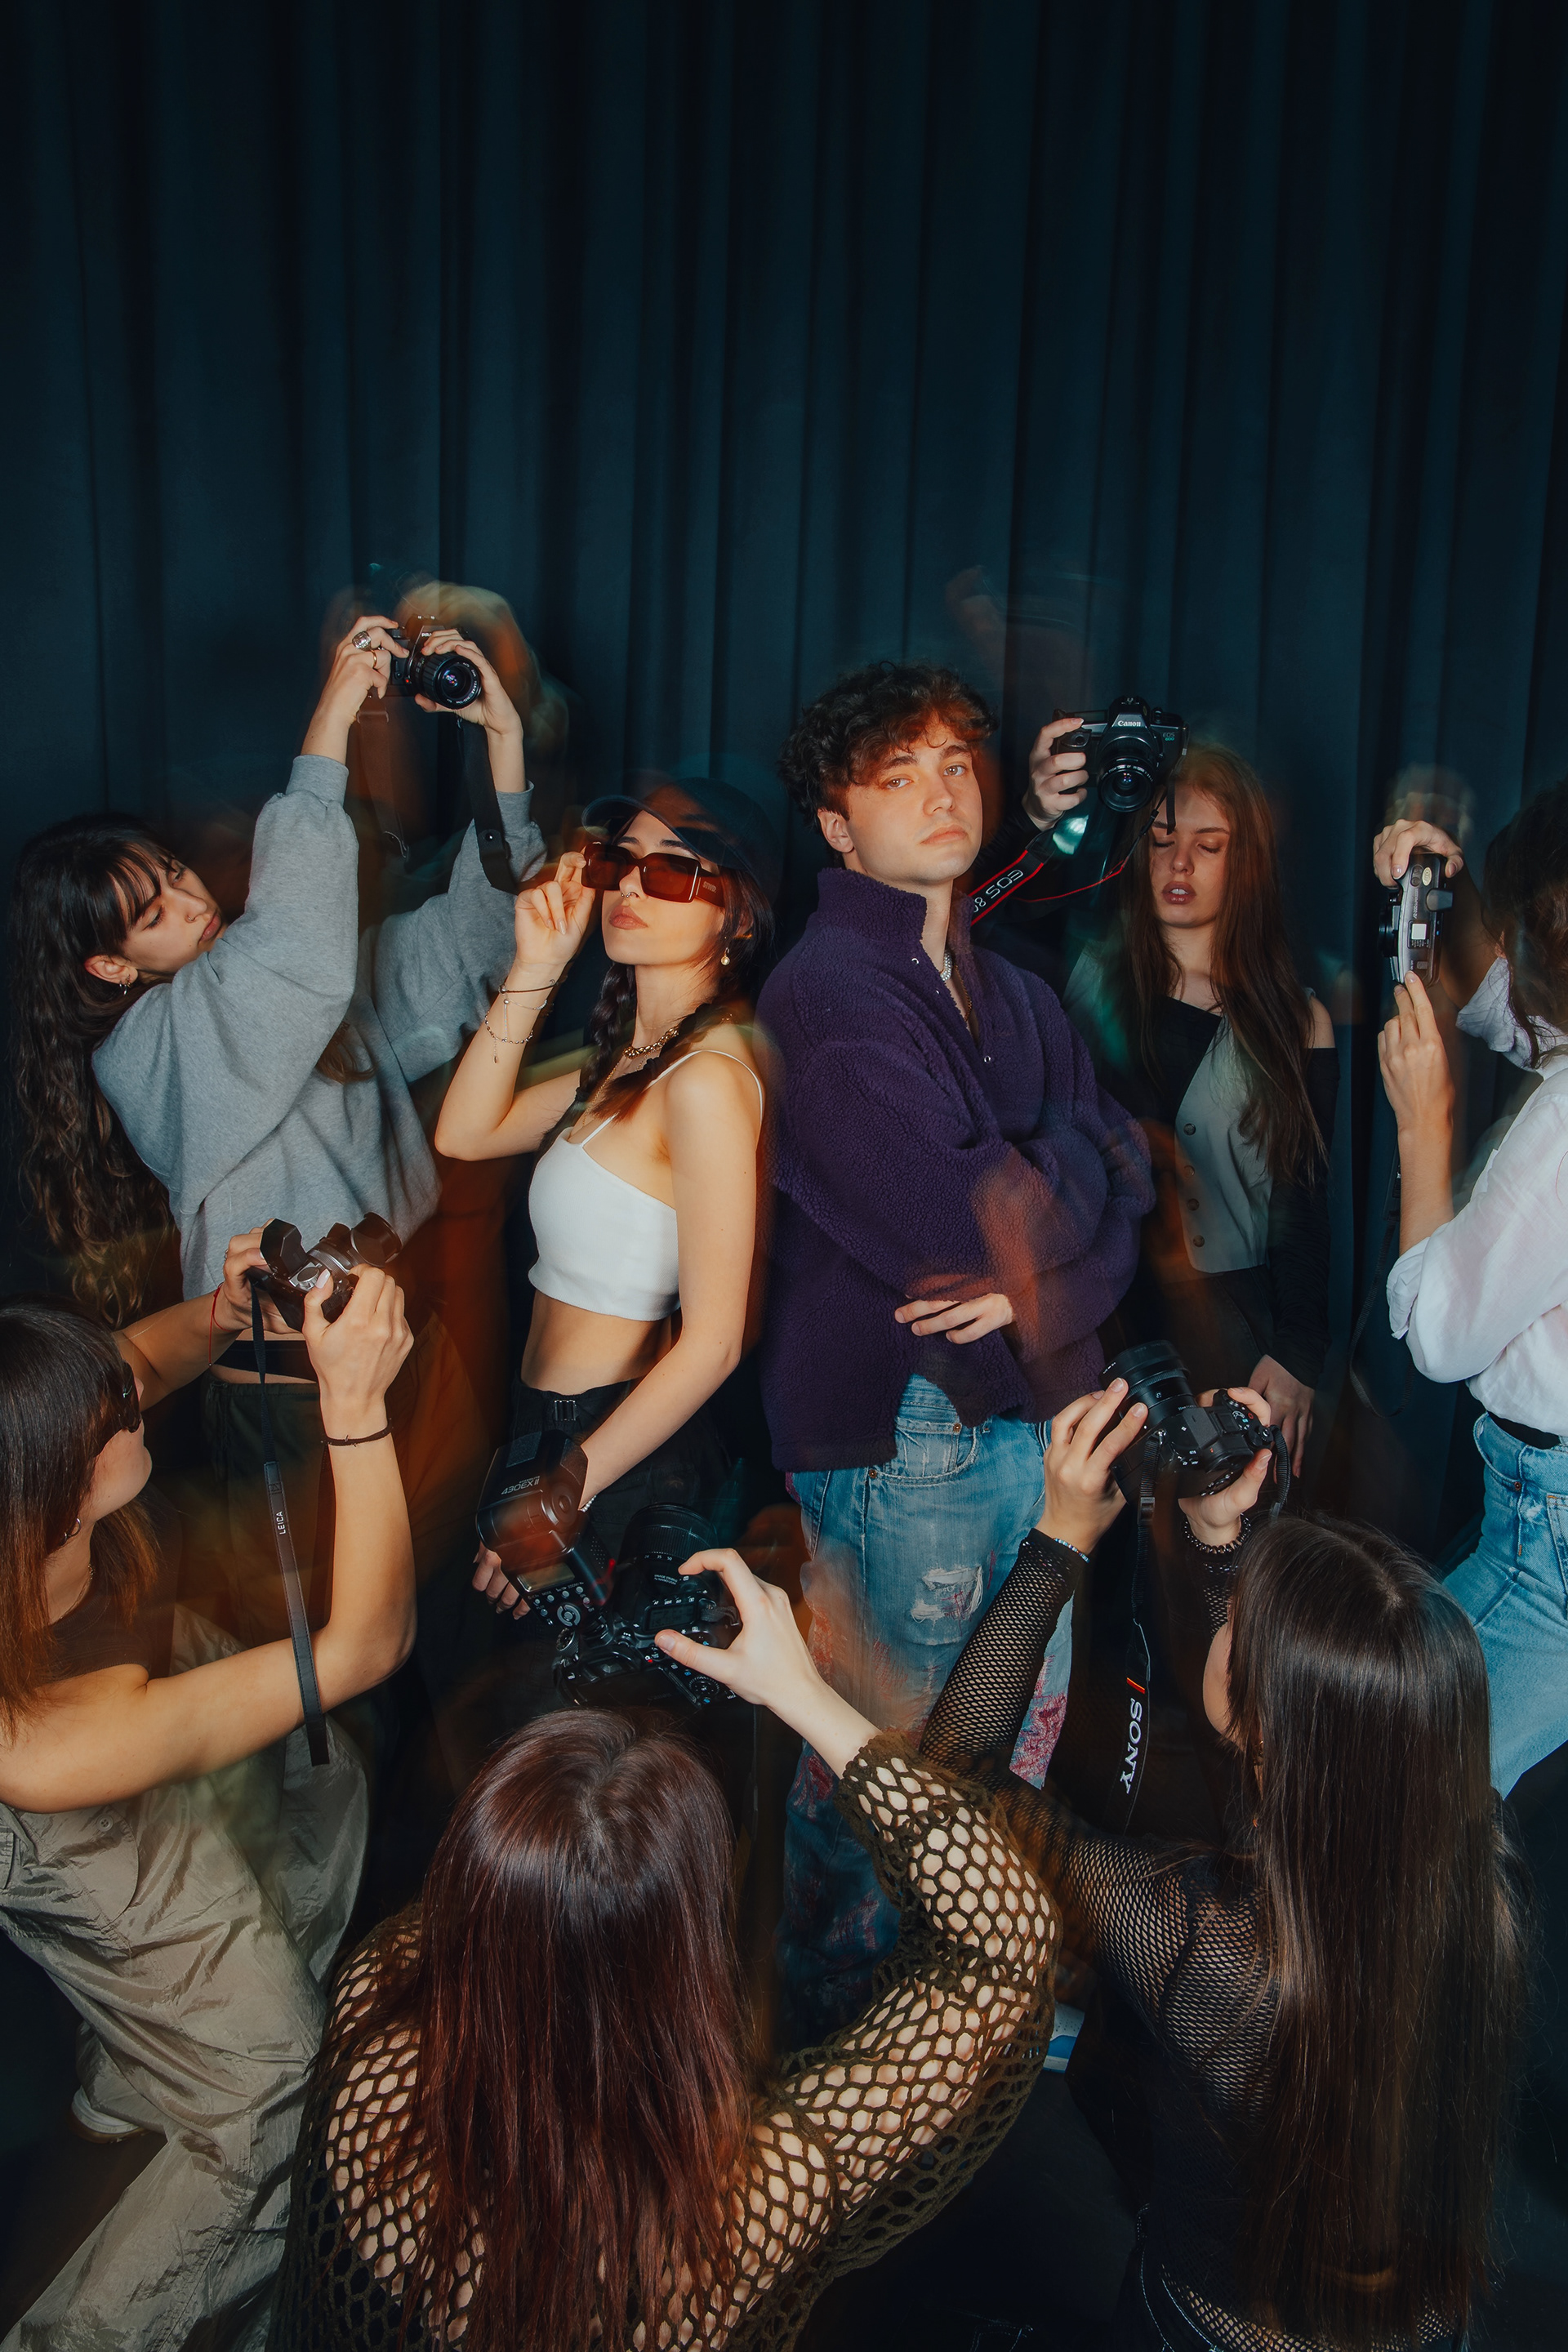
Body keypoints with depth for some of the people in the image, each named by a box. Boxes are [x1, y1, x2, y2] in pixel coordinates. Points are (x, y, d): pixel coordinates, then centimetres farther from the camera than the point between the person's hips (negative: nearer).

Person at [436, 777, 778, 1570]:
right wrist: (534, 970, -1)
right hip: (553, 1423, 8)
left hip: (620, 1459, -8)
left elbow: (713, 1342, -23)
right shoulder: (633, 1057, 8)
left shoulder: (708, 1078, -21)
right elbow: (467, 1132, 7)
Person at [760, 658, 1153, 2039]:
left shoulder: (1013, 997, 16)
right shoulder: (826, 994, -10)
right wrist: (1068, 1167, -5)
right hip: (899, 1422, -7)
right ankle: (832, 2026, 24)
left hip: (1031, 1411, 8)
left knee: (1021, 1744, 17)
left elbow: (1122, 1186, 4)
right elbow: (958, 1222, -21)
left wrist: (1042, 1282, -13)